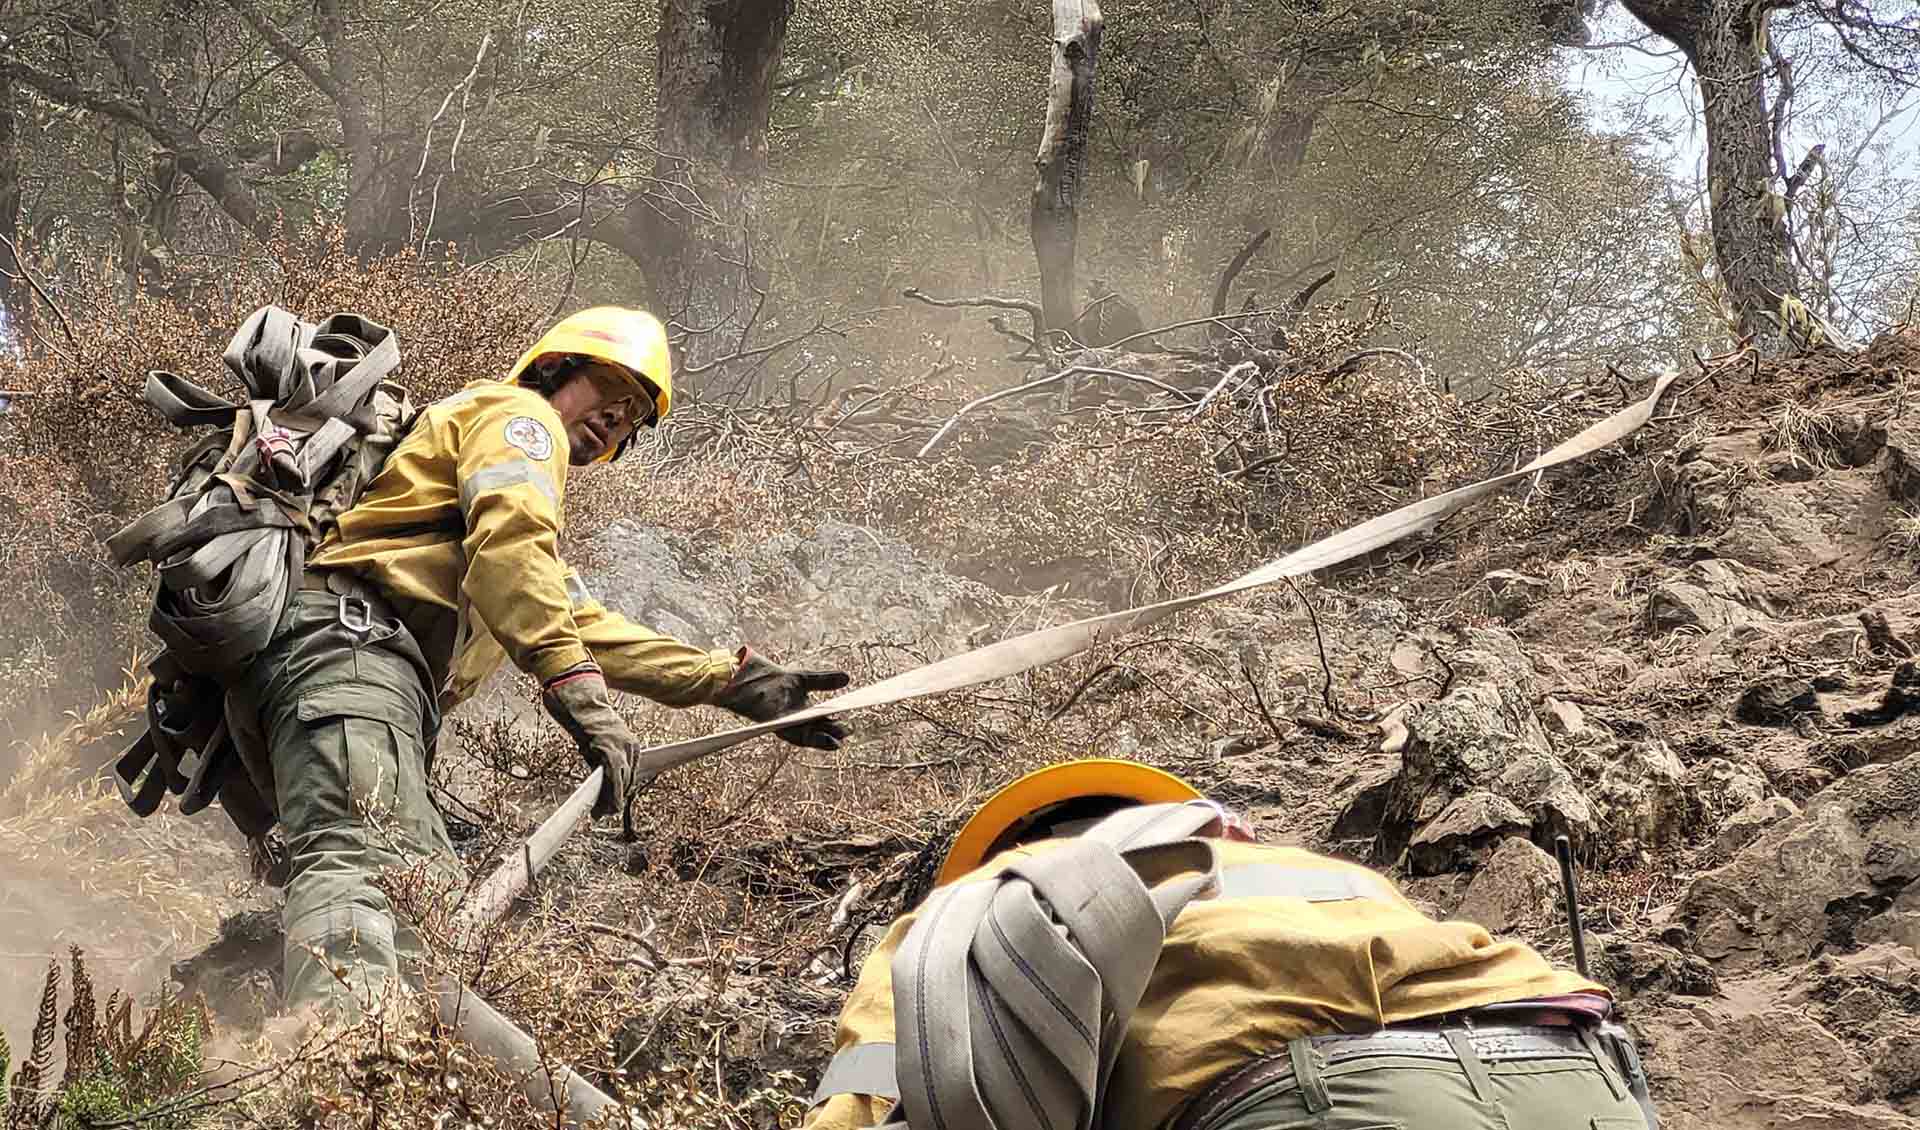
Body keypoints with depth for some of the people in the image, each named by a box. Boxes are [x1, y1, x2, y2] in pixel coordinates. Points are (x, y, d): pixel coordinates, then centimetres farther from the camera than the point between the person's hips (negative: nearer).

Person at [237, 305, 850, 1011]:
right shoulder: (517, 414, 11)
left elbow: (591, 630, 37)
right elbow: (508, 546, -10)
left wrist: (735, 682, 31)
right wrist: (579, 693, -21)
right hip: (352, 639, -11)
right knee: (358, 862, -34)